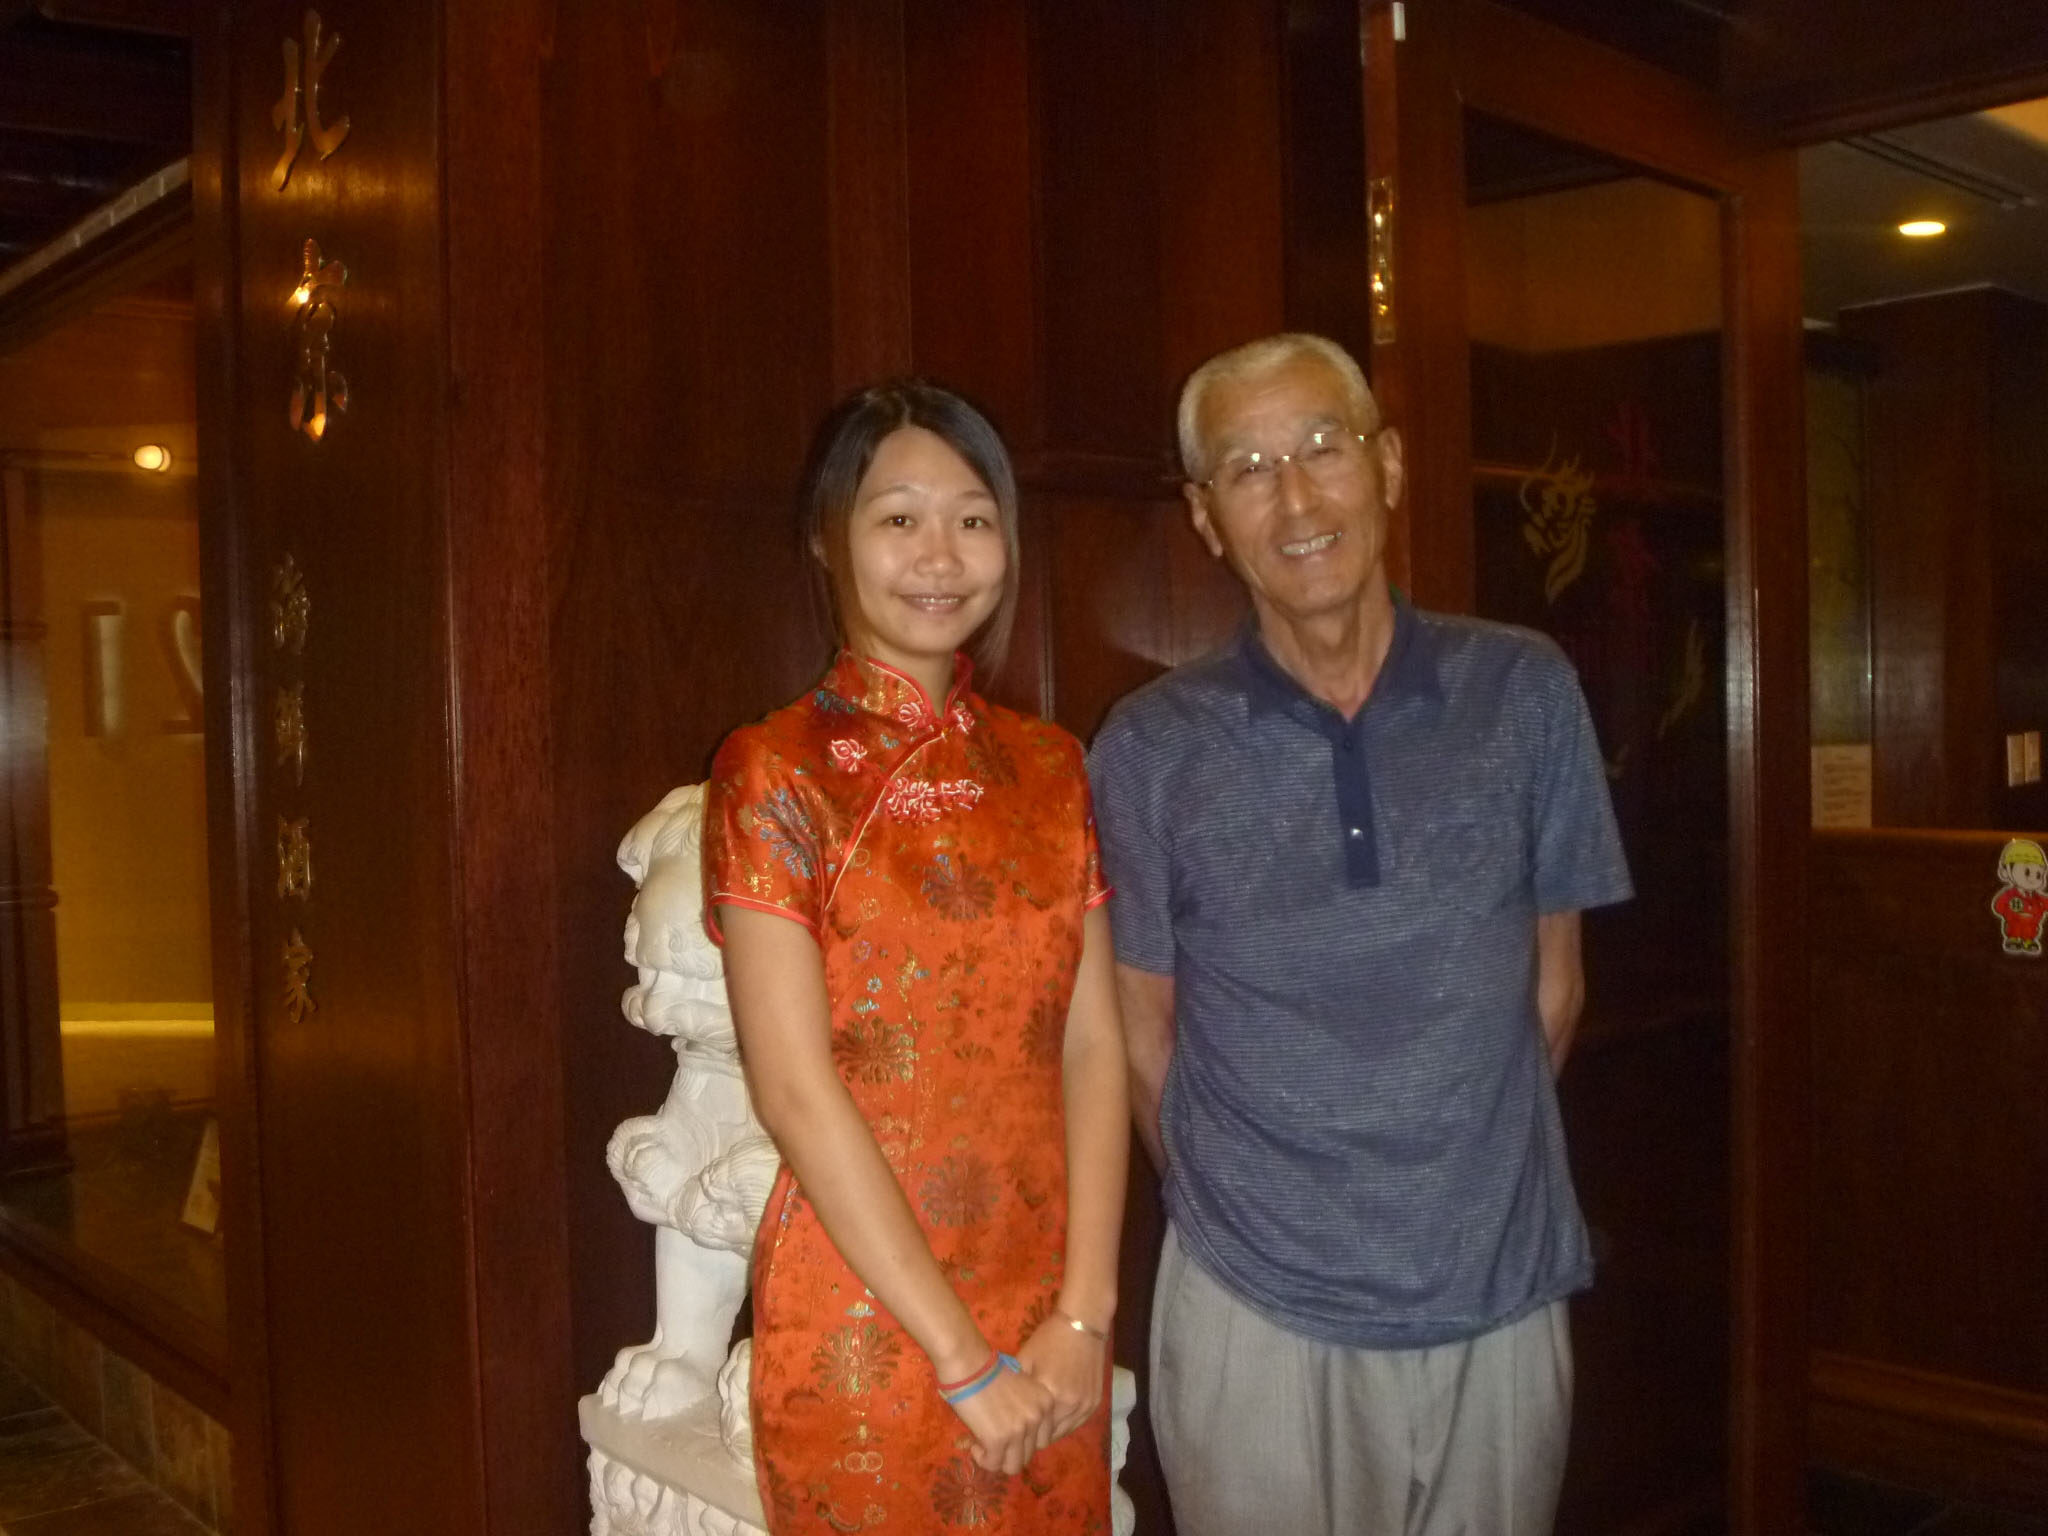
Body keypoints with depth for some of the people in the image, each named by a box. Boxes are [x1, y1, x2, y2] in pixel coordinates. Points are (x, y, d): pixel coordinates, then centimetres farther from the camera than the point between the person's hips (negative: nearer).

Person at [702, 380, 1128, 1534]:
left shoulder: (1049, 766, 5)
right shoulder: (775, 772, -9)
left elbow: (1093, 1043, 1)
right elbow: (795, 1089, -14)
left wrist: (1085, 1313, -8)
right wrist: (965, 1359, -15)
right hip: (864, 1328, -4)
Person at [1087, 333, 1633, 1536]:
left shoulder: (1524, 692, -3)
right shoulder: (1152, 748, -7)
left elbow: (1551, 979, 5)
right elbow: (1141, 1027, 2)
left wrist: (1465, 1181, 7)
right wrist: (1239, 1206, 5)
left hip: (1502, 1291, 2)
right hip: (1259, 1310, -1)